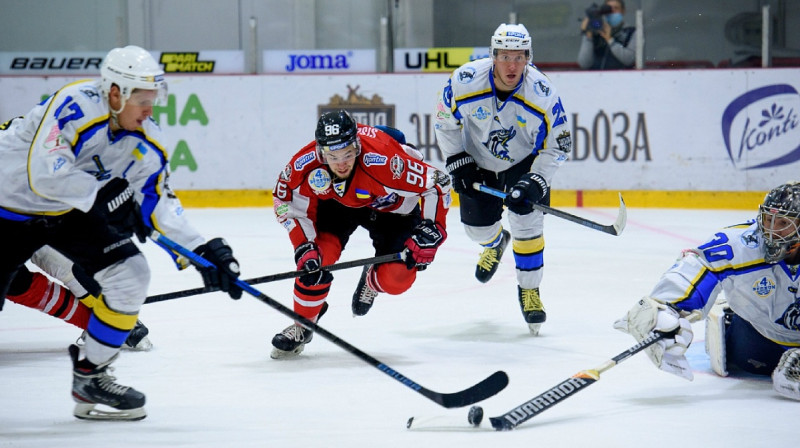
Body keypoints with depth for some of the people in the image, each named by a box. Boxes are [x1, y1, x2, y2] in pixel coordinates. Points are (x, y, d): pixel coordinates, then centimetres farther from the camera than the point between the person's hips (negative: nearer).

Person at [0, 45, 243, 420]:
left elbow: (157, 203, -5)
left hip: (73, 212, 6)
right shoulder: (73, 106, -31)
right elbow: (44, 174, -39)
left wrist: (201, 250, -15)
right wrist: (104, 195, -35)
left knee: (130, 275, -7)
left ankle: (90, 375, 8)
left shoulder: (145, 140, -9)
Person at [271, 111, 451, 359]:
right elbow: (286, 203, -13)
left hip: (390, 206, -2)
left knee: (396, 279, -17)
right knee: (318, 254, -20)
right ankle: (303, 323, 5)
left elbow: (437, 185, -31)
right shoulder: (305, 164, -32)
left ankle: (372, 281, 23)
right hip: (335, 202, 2)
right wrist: (304, 247, -24)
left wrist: (430, 232, -36)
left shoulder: (384, 160, -42)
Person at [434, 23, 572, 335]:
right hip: (478, 162, 2)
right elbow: (445, 121, -8)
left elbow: (557, 146, -18)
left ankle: (529, 290, 7)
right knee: (477, 228, 8)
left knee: (528, 224, -15)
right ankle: (495, 243, 48)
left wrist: (533, 183, -28)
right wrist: (458, 164, -10)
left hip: (526, 161, -2)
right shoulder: (465, 82, -28)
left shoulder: (543, 94, -30)